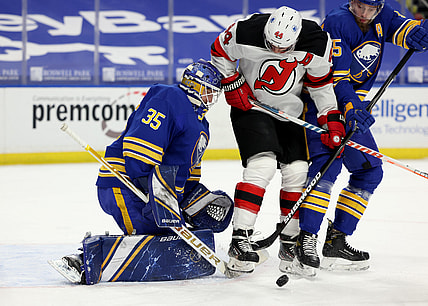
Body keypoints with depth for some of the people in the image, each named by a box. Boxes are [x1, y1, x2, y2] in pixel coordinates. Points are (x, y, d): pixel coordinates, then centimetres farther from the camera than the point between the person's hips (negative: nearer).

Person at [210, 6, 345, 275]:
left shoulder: (317, 42, -20)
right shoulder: (246, 33, -26)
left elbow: (321, 83, -3)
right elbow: (219, 53, -4)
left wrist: (332, 119, -7)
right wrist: (233, 85, -9)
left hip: (291, 111, 3)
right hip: (251, 104, -3)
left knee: (297, 172, -3)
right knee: (262, 165, -21)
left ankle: (290, 243, 12)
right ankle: (240, 240, -23)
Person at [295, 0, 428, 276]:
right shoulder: (337, 23, -19)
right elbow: (335, 76, -26)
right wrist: (352, 108, -38)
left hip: (353, 106, 8)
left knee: (371, 171, 7)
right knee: (327, 163, -25)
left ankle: (336, 240, 10)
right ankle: (306, 241, -29)